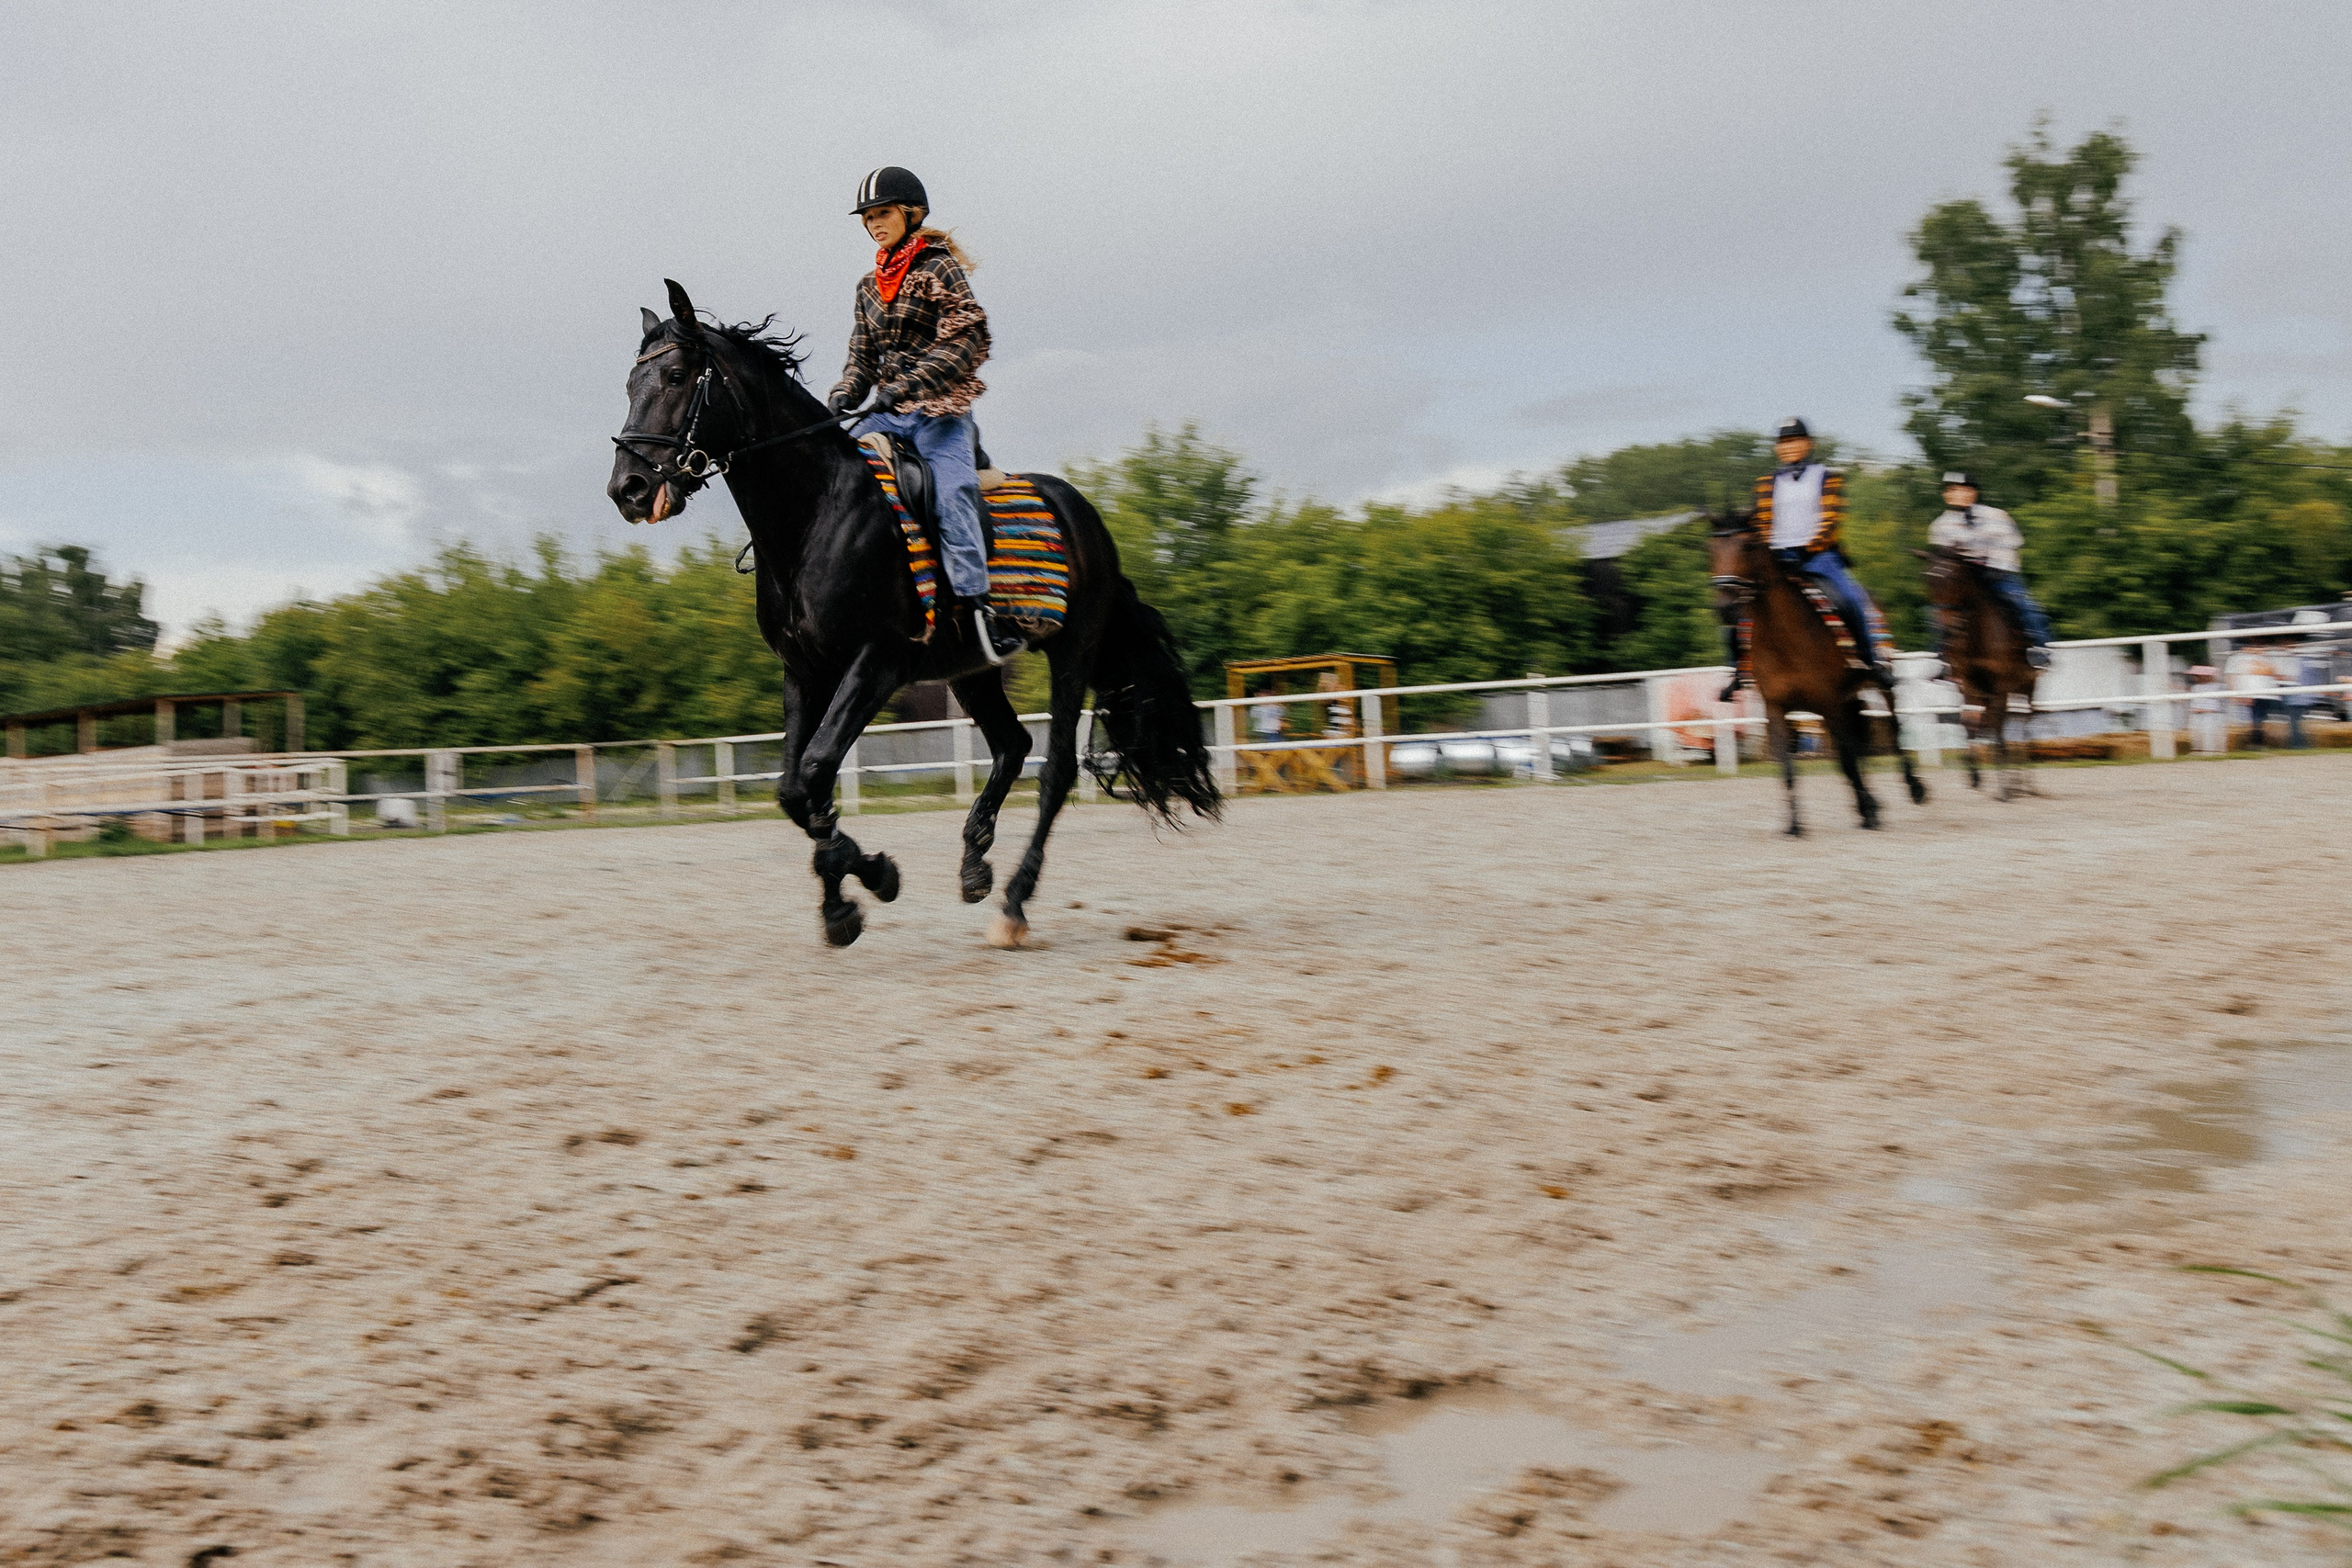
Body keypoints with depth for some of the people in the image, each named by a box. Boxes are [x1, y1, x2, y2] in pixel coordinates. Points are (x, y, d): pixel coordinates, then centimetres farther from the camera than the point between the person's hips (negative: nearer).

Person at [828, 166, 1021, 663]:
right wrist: (844, 394, -4)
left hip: (940, 410, -6)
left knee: (951, 489, -28)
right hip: (888, 415, 7)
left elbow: (963, 343, -13)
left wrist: (907, 385, -23)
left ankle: (974, 602, -32)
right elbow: (862, 357, 19)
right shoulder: (869, 286, 18)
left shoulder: (941, 268, -1)